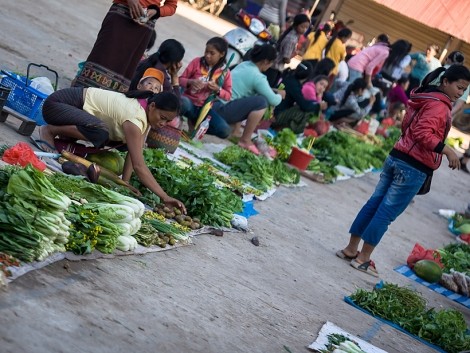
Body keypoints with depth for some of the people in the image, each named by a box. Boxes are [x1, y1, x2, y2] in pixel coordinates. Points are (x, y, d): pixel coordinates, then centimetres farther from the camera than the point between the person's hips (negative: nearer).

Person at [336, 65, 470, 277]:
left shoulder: (423, 98, 15)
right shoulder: (440, 105, -14)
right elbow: (423, 133, -25)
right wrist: (446, 150, -26)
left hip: (396, 157, 9)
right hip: (414, 168, -9)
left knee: (375, 203, 13)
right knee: (387, 212, -2)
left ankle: (351, 249, 20)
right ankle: (363, 258, 4)